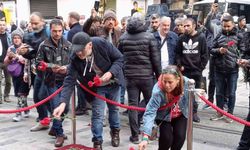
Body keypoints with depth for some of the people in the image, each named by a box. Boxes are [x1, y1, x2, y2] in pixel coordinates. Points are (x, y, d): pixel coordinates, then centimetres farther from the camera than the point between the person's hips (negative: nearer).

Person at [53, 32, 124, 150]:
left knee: (114, 109, 17)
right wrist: (63, 103, -41)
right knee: (97, 114, -4)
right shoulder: (75, 59, -28)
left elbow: (119, 58, -19)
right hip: (96, 87, 0)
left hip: (113, 82, 1)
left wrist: (111, 73, -36)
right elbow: (69, 81, -30)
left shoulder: (102, 44, -31)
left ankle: (115, 131, 43)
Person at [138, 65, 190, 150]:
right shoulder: (158, 91, -38)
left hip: (180, 115, 2)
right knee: (167, 137, -19)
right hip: (164, 115, -2)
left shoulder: (186, 83, -29)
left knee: (180, 136, -14)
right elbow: (150, 112, -43)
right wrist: (145, 138, -50)